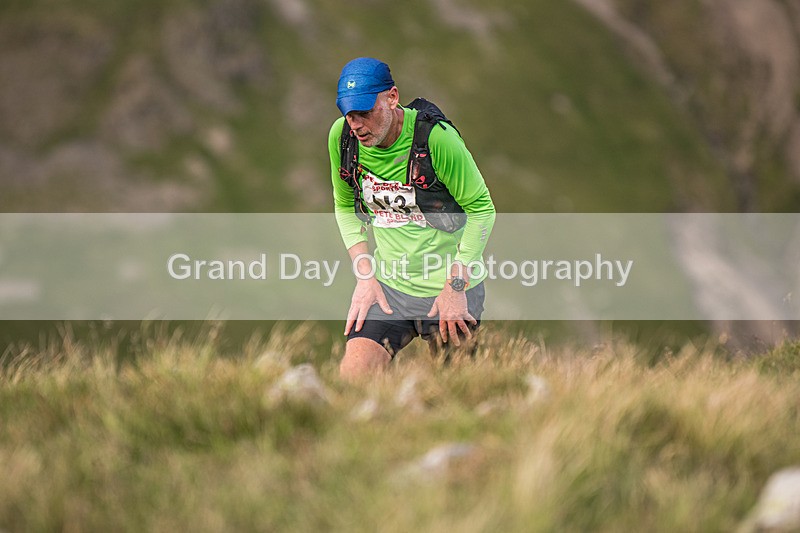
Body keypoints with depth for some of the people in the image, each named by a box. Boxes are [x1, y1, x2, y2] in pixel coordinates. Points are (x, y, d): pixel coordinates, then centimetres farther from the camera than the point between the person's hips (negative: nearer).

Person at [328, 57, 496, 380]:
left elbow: (482, 209, -11)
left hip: (448, 285, -4)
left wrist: (456, 286, -13)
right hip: (388, 286, 4)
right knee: (353, 375, -15)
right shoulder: (341, 136, -6)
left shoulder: (437, 137, -21)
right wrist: (365, 275, -1)